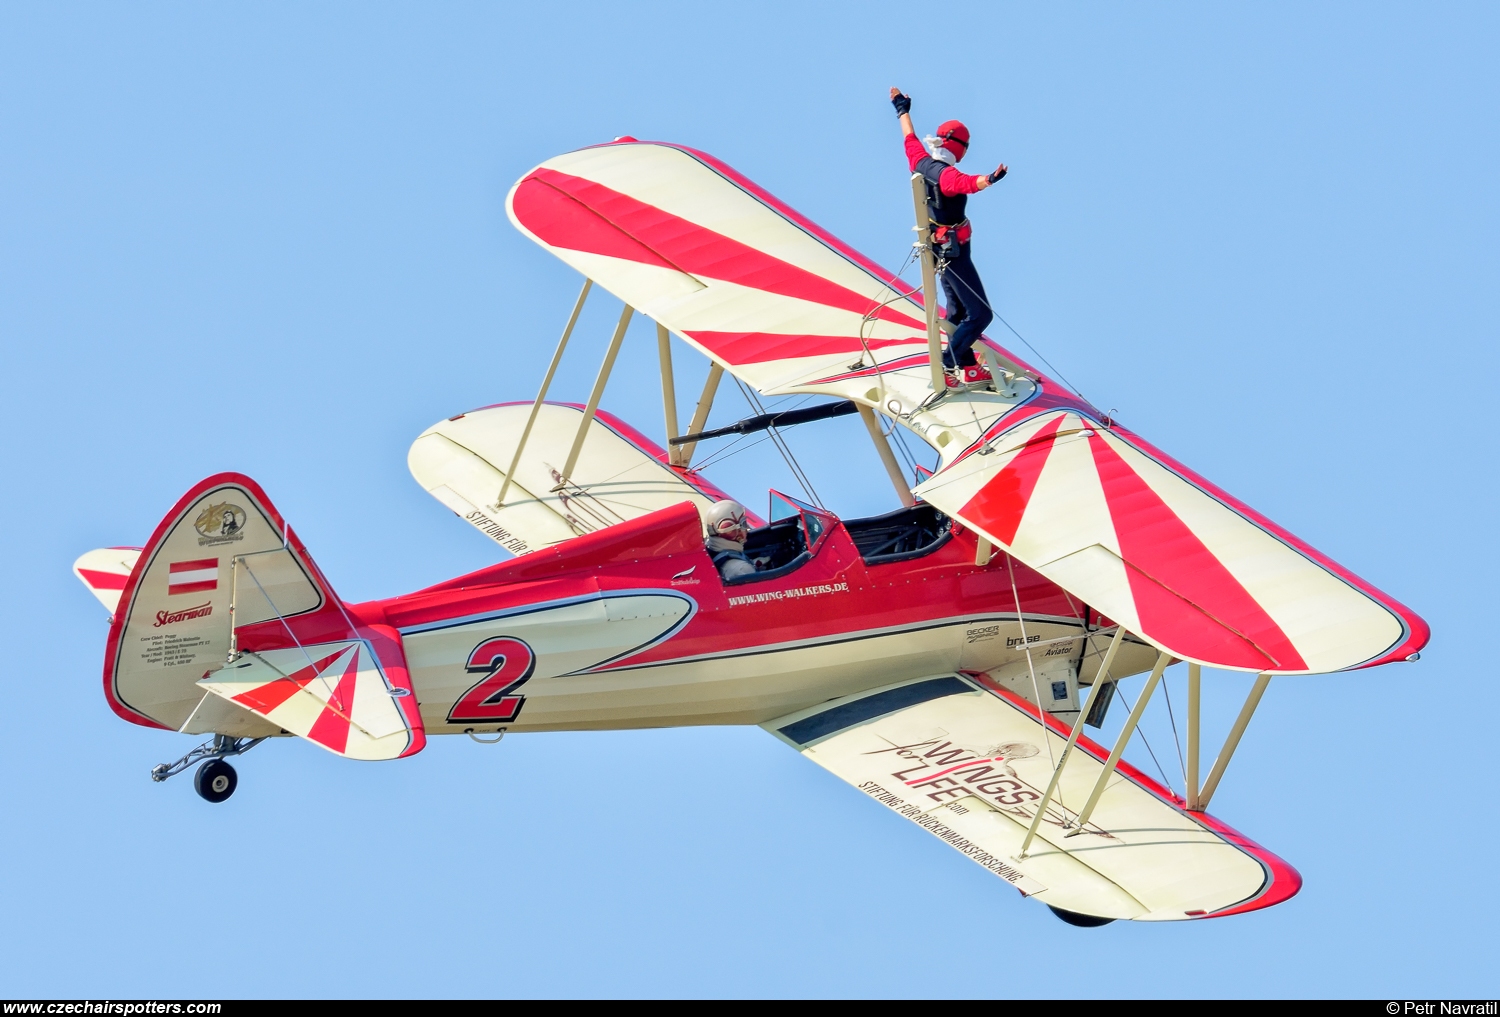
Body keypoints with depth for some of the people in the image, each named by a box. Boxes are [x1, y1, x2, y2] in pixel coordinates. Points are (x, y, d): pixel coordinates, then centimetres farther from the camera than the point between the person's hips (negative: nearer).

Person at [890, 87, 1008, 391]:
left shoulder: (921, 163, 0)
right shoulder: (946, 174, -25)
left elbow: (910, 139, 20)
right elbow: (966, 183, -48)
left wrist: (903, 111, 38)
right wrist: (988, 180, -67)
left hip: (937, 247, 10)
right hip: (953, 250, -10)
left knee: (958, 309, 18)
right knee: (980, 314, -9)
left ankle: (966, 365, 25)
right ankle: (947, 366, -11)